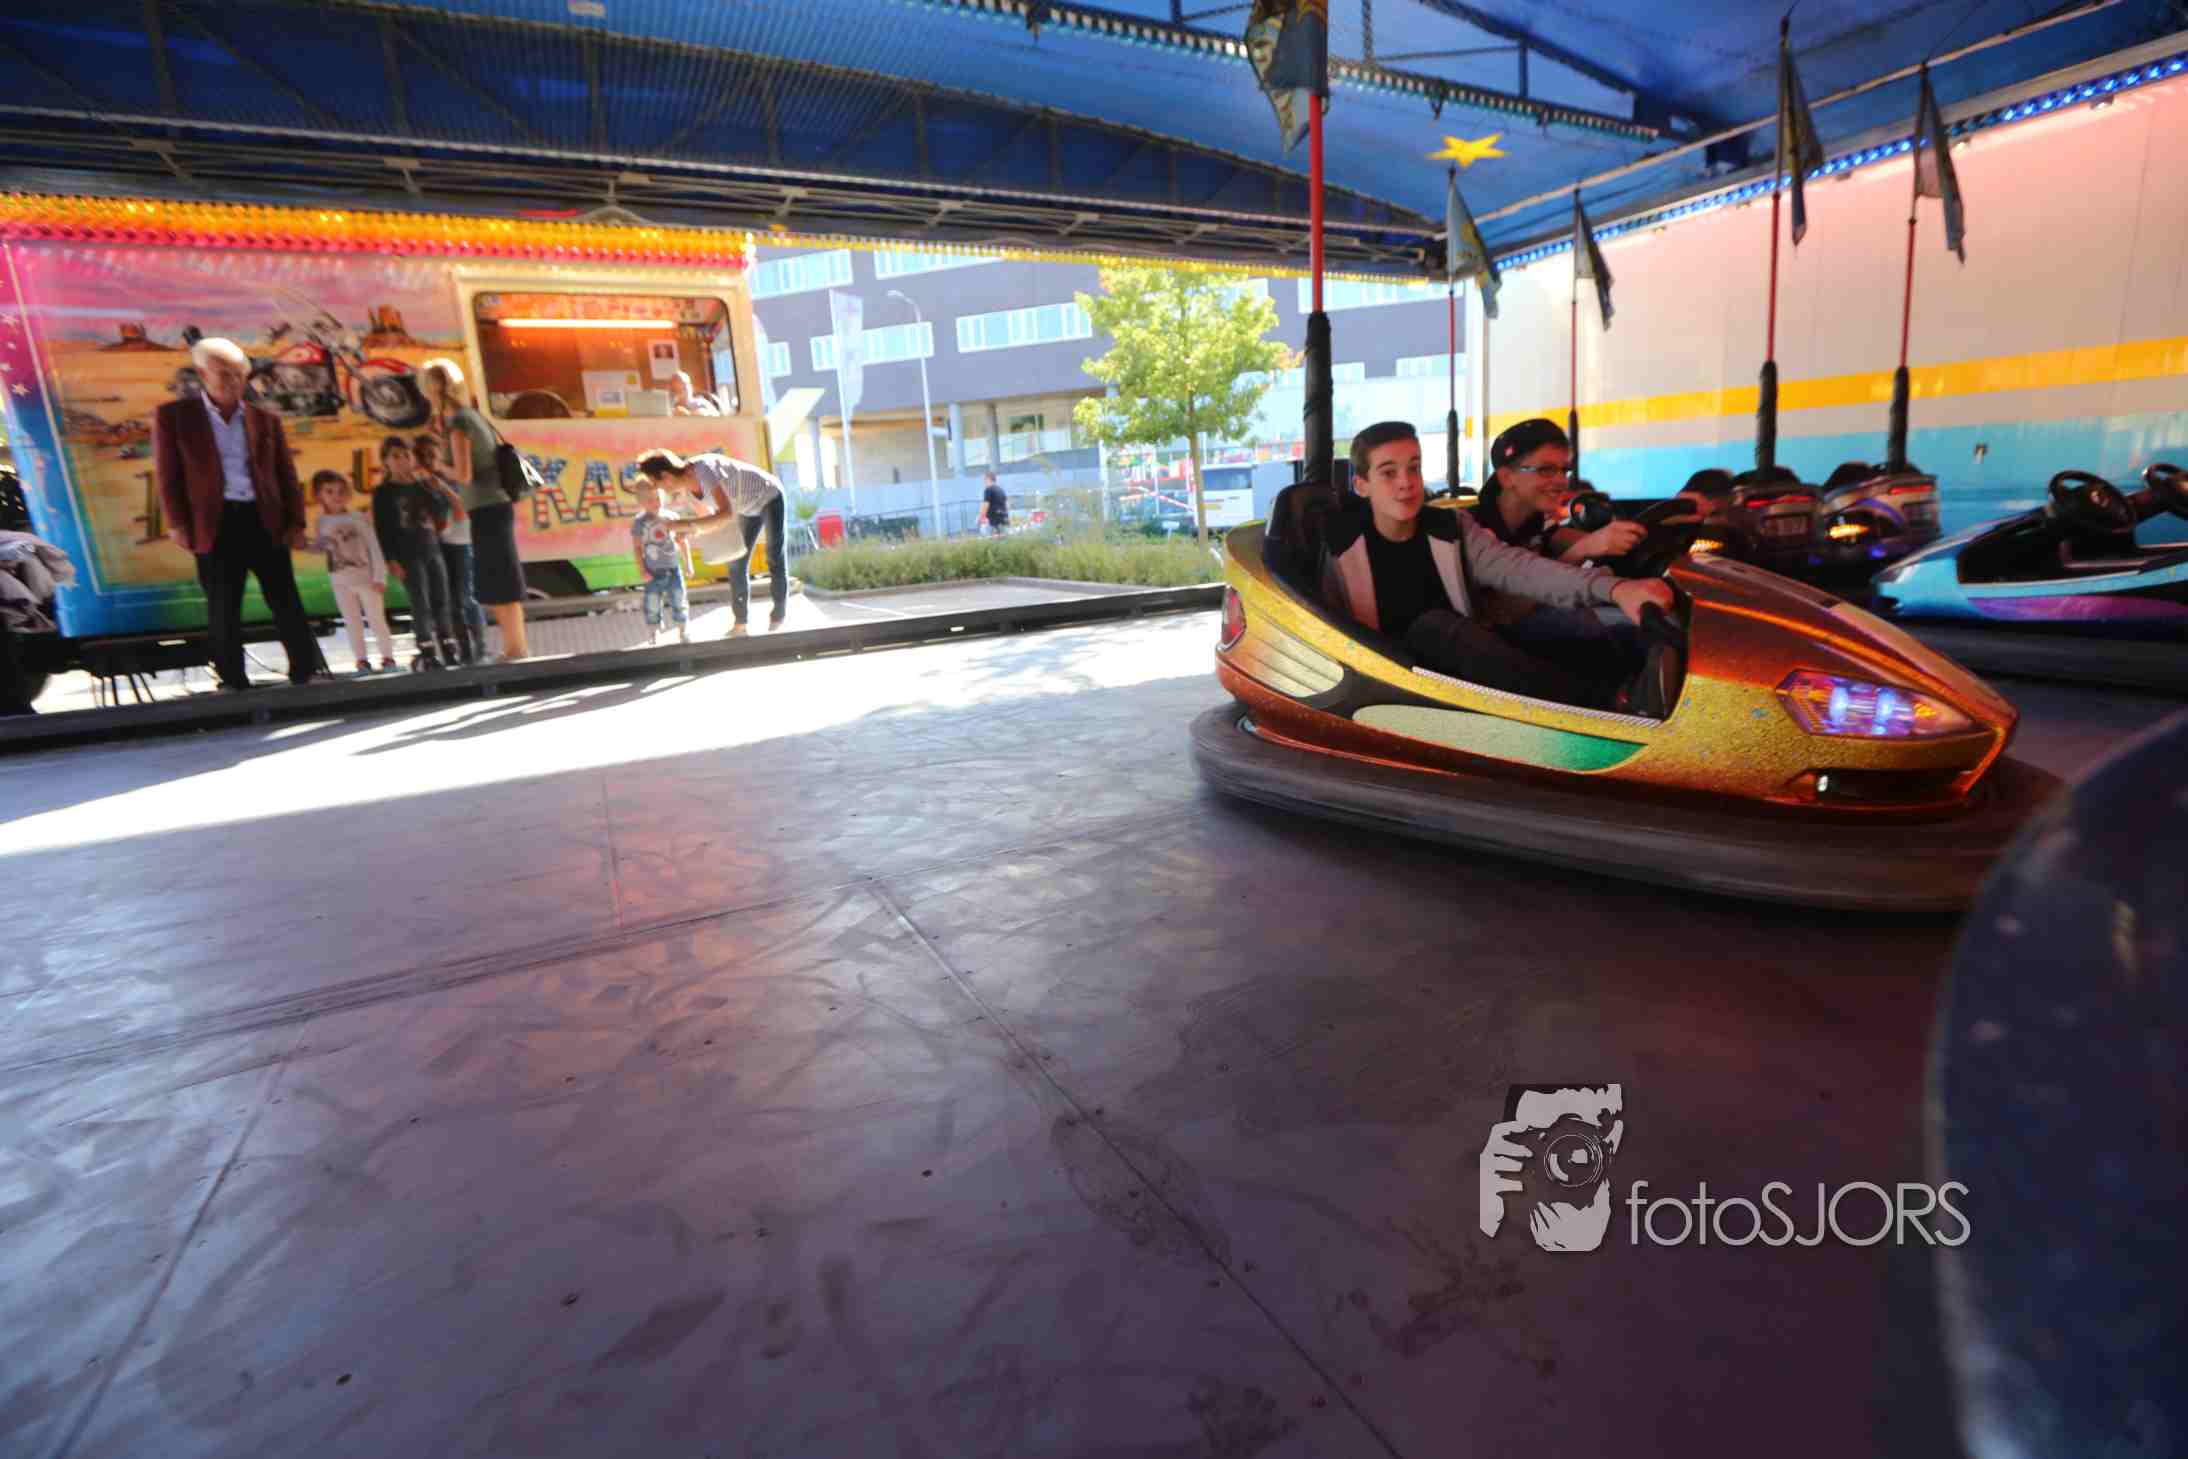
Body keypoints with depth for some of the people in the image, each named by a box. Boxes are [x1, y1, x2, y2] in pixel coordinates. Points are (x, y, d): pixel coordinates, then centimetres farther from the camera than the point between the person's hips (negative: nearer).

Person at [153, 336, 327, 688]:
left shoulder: (265, 418, 11)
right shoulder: (173, 415, 4)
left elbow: (287, 475, 10)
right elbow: (168, 474, 2)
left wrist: (296, 522, 3)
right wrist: (178, 524, -6)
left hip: (265, 521, 2)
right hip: (216, 525, -1)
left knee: (287, 603, 2)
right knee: (223, 610, 4)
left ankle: (308, 672, 6)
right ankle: (234, 683, 11)